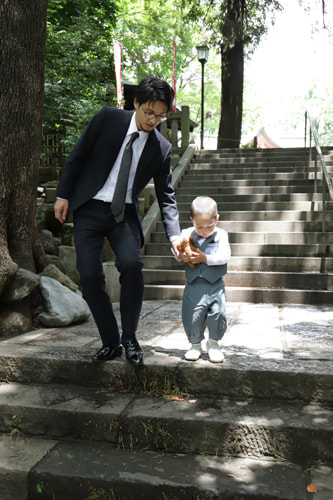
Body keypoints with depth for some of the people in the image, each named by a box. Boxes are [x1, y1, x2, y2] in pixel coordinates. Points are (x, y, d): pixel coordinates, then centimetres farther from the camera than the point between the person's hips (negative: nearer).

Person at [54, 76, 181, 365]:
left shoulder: (162, 148, 0)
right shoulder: (108, 118, -4)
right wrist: (63, 194, -3)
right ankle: (111, 343, 8)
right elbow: (78, 155, 1)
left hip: (124, 213, 0)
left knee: (132, 265, -23)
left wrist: (174, 235, -10)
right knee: (89, 275, -8)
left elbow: (166, 196, 3)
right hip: (89, 209, 0)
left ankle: (130, 338, -3)